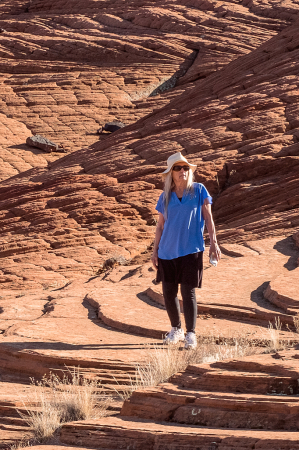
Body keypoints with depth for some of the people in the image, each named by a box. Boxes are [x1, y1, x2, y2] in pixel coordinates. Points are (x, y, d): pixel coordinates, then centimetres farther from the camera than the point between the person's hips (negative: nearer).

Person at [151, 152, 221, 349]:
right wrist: (155, 250, 10)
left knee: (188, 292, -7)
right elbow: (160, 225, 14)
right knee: (169, 292, 5)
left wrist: (214, 242, -8)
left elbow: (208, 217, 2)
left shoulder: (199, 190, 3)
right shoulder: (165, 197, 10)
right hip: (167, 251, 3)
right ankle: (176, 329, 23)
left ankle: (191, 334, -1)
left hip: (190, 251, -3)